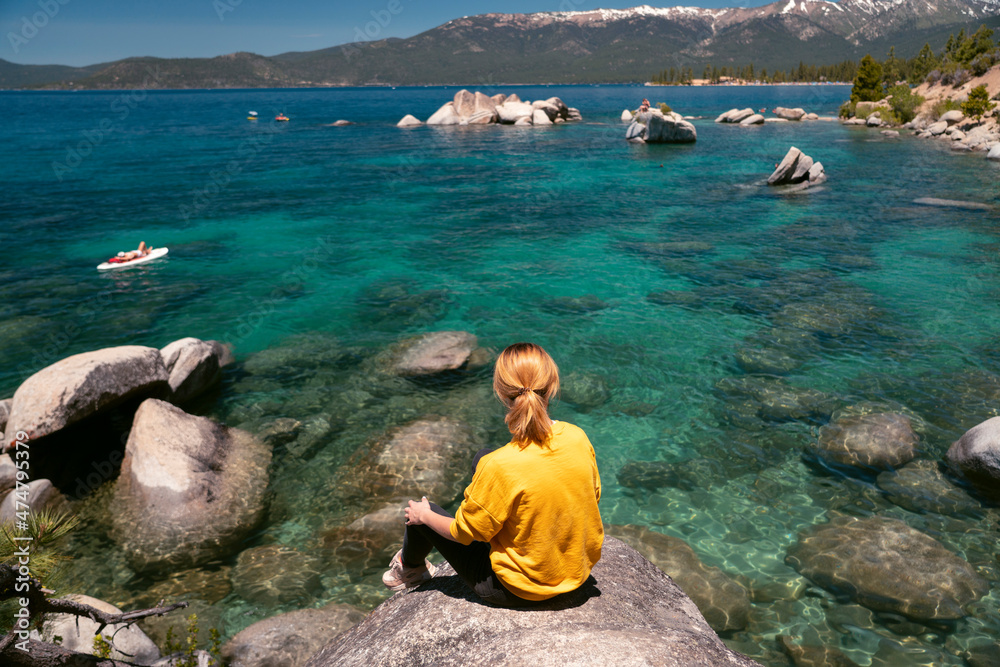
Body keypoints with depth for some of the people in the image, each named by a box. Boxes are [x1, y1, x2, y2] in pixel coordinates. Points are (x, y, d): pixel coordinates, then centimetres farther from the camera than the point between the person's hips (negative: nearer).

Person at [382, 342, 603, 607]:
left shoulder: (501, 466, -34)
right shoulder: (578, 437, -18)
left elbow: (463, 532, -18)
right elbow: (593, 494, 1)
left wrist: (424, 515, 3)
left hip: (519, 590, -5)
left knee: (420, 512, 14)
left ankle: (410, 568, 50)